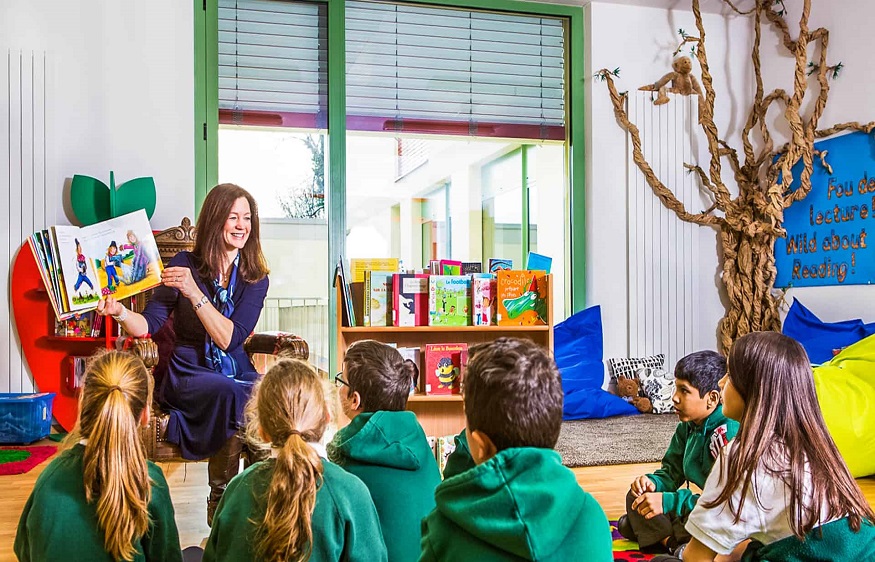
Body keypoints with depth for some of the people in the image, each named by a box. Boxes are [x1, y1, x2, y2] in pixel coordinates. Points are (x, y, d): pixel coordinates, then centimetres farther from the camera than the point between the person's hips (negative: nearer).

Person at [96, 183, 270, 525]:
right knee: (229, 393, -34)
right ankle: (219, 499, -17)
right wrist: (119, 312, -25)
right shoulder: (185, 264, 0)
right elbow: (147, 326, -4)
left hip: (237, 371, 2)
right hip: (188, 372, -2)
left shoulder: (255, 278, 3)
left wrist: (194, 294, -21)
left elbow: (229, 338, -10)